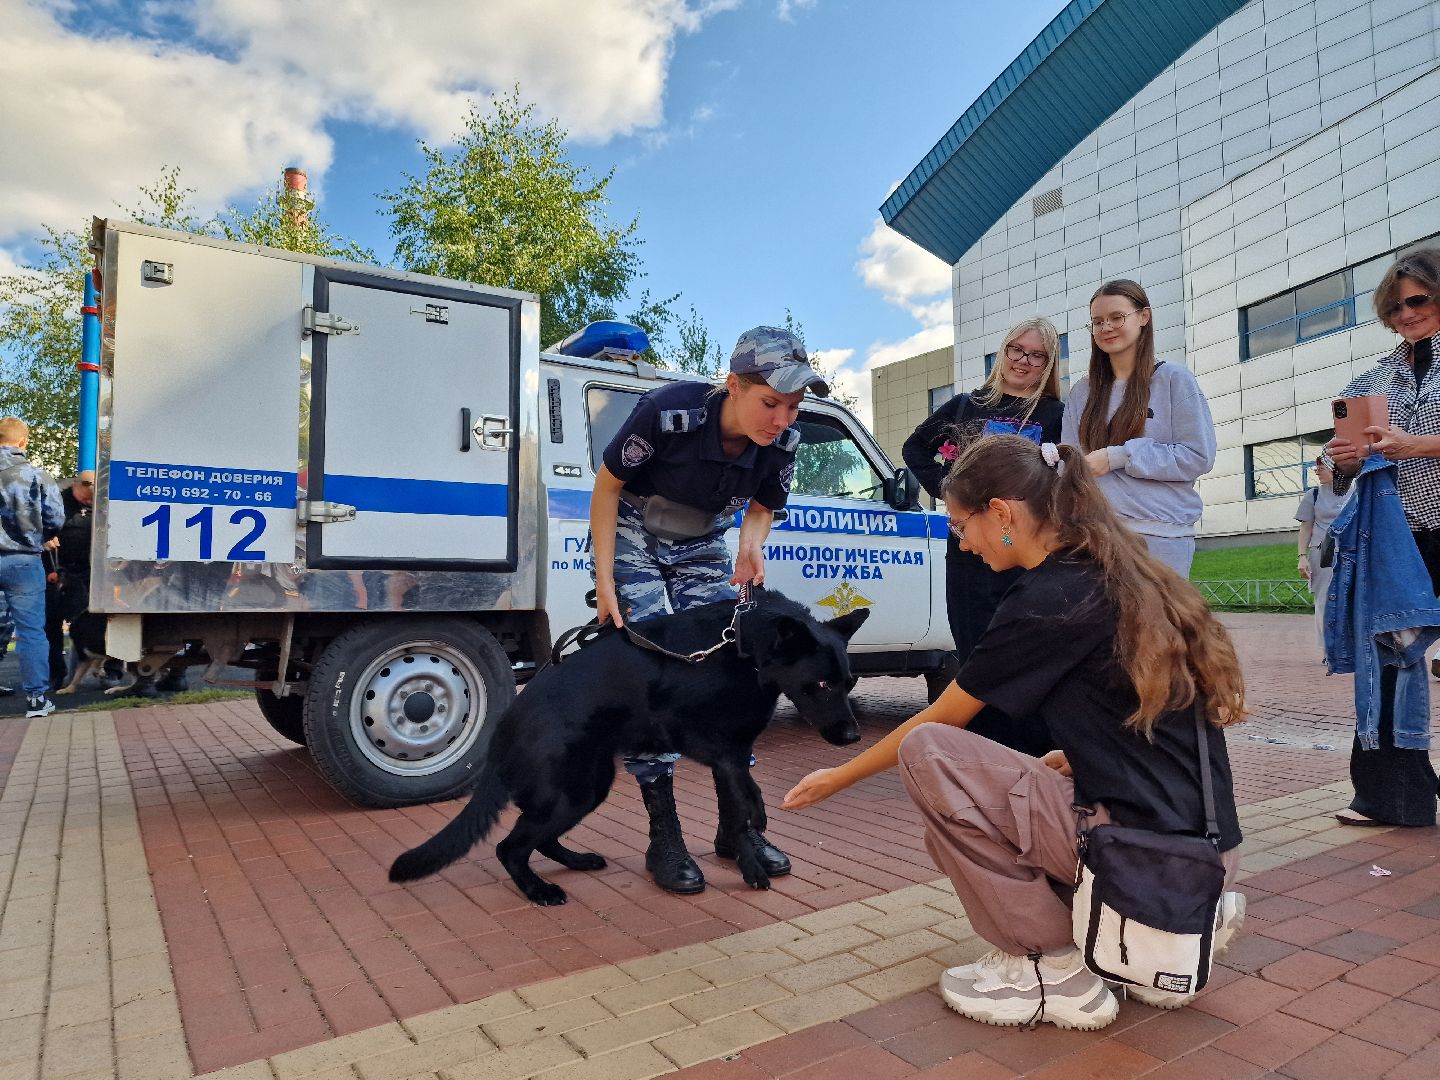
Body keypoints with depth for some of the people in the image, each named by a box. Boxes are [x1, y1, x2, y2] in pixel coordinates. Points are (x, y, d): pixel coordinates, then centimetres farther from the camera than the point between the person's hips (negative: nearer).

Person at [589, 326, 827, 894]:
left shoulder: (782, 442, -19)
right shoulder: (668, 413, -32)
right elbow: (607, 487, -17)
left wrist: (751, 545, -21)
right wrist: (604, 580, -19)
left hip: (702, 550, 4)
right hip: (633, 542, -4)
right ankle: (664, 838, -1)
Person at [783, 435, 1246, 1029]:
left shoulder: (1045, 601, -17)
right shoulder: (1123, 574, 8)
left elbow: (941, 719, -6)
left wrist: (838, 777, 6)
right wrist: (1075, 758, 14)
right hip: (1205, 845, 9)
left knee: (927, 755, -12)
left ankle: (1051, 968, 0)